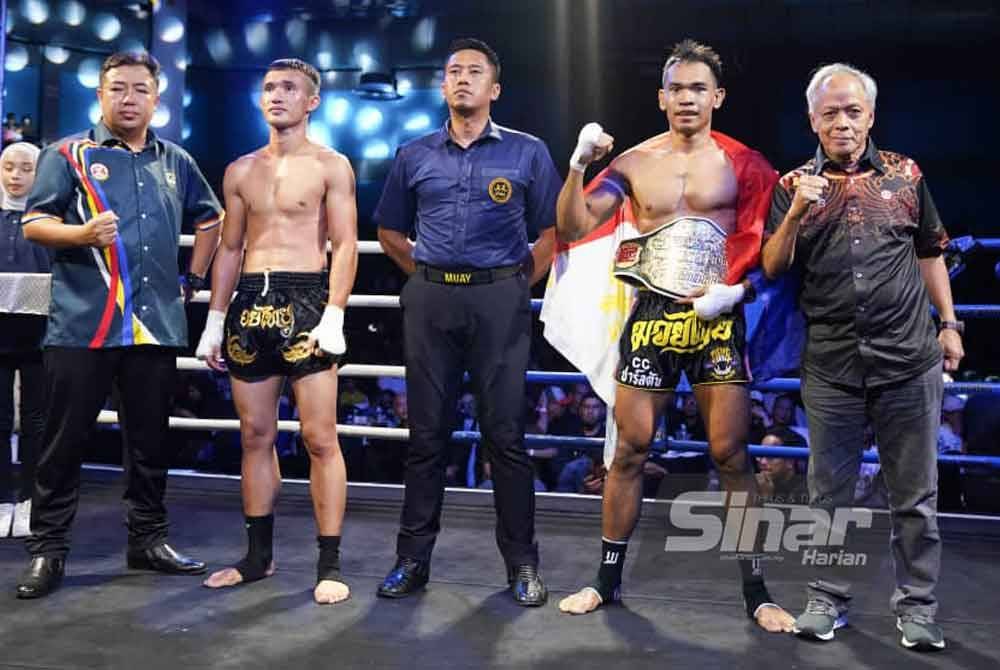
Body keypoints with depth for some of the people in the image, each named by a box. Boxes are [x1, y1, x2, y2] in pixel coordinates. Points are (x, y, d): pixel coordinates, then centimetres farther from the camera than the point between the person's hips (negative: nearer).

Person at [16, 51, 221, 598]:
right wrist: (83, 233, -22)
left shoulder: (176, 162, 14)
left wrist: (194, 276, 16)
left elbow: (211, 218, 27)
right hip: (82, 323, -3)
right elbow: (33, 224, -3)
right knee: (64, 440, 1)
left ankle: (148, 539, 22)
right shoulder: (68, 155, 2)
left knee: (150, 440, 10)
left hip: (157, 324, 4)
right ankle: (48, 549, 12)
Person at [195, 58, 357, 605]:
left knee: (320, 438, -6)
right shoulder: (241, 170, 15)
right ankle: (259, 554, 20)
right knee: (255, 435, 9)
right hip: (250, 302, 5)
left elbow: (345, 245, -4)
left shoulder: (330, 166, 2)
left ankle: (330, 564, 1)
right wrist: (215, 320, 10)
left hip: (306, 299, -5)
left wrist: (333, 315, -15)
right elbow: (229, 249, 16)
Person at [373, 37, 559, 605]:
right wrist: (427, 274, 10)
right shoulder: (415, 156, 12)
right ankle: (413, 559, 16)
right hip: (430, 302, 2)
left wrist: (520, 284, 0)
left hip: (499, 302, -2)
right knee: (427, 434, 6)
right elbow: (390, 230, 21)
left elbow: (553, 231, 7)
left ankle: (522, 564, 11)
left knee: (506, 434, 0)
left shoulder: (527, 152, 6)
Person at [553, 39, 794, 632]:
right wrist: (578, 166, -13)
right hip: (651, 316, 1)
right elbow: (573, 228, 0)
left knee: (732, 455, -2)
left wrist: (737, 289, -13)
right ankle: (609, 578, 19)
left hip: (717, 322, -1)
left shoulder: (744, 164, 2)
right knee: (631, 450, 5)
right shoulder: (635, 162, 6)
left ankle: (756, 589, 12)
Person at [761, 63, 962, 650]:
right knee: (830, 492, 9)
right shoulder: (795, 186, 4)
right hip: (831, 366, 0)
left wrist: (949, 323, 10)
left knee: (916, 495, 7)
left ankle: (917, 606, 20)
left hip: (910, 361, 0)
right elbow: (773, 268, -1)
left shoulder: (906, 175, 6)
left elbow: (930, 252, 14)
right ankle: (828, 598, 23)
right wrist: (797, 212, -16)